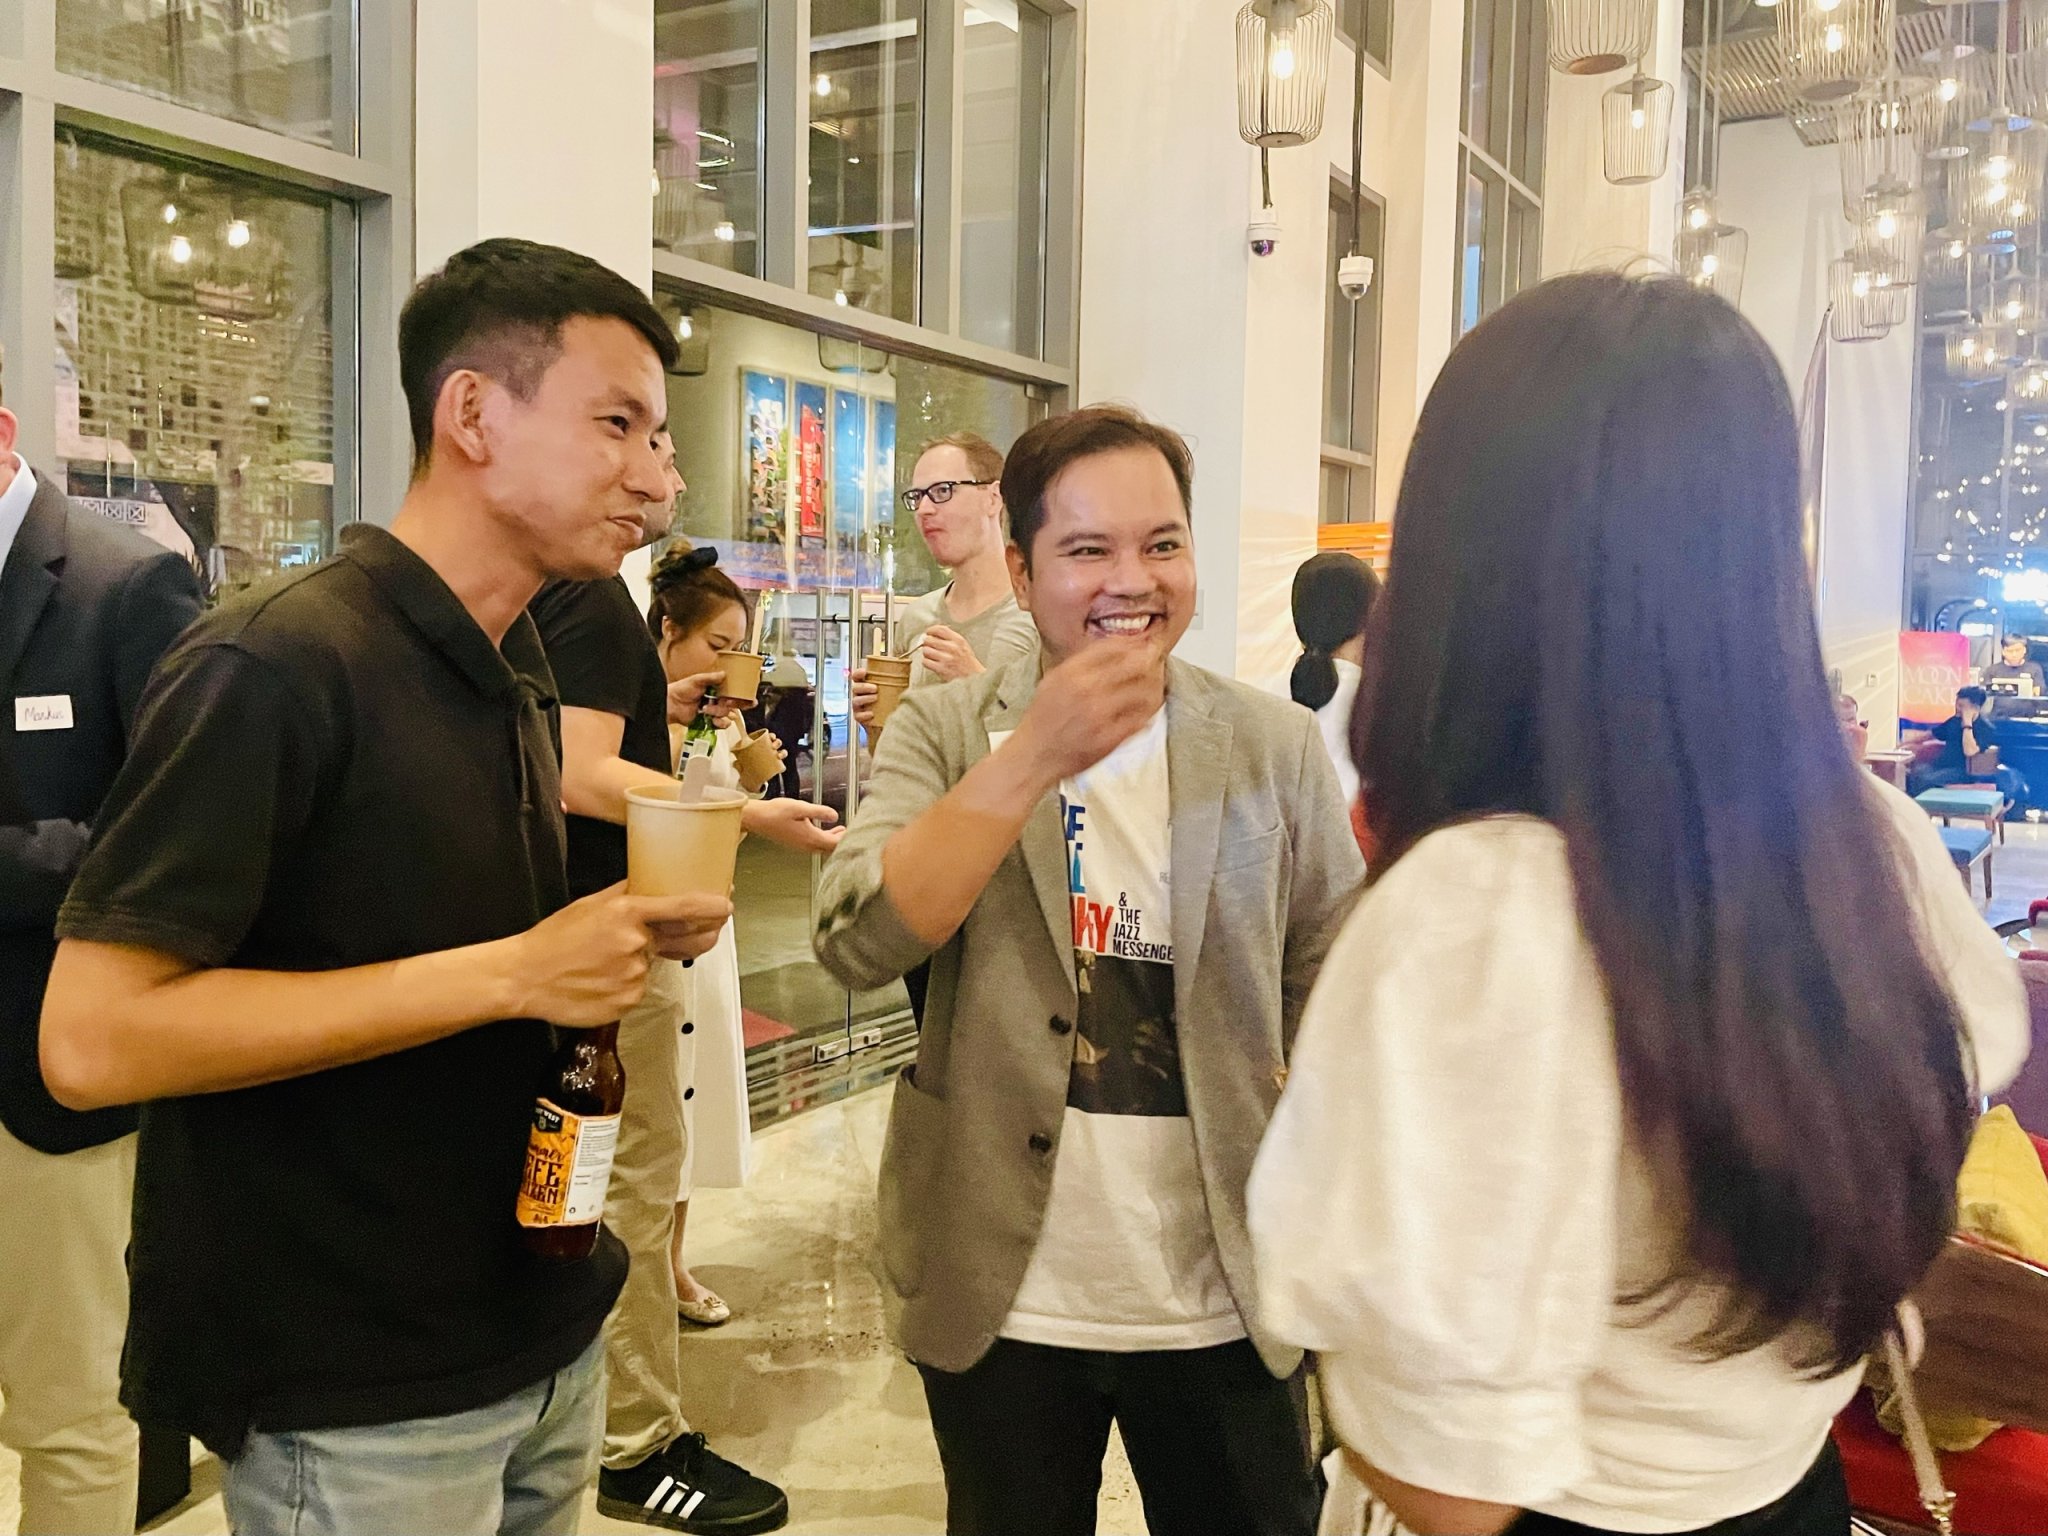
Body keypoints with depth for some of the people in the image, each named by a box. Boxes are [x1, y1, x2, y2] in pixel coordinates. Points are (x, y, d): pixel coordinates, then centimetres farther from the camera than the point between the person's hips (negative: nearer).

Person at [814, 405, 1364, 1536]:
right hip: (1002, 1304, 0)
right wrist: (1034, 754, -24)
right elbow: (857, 944, -18)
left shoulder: (1277, 747, -1)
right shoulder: (945, 732, -4)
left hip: (1225, 1306, 1)